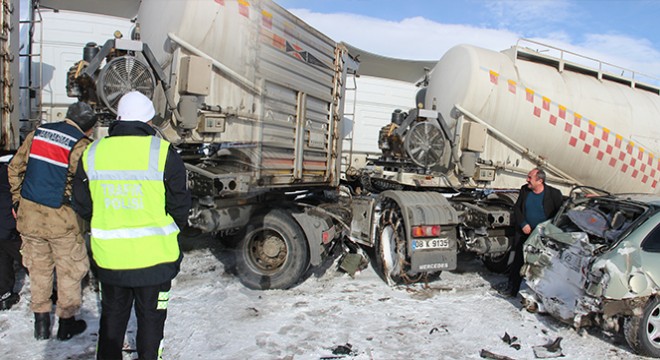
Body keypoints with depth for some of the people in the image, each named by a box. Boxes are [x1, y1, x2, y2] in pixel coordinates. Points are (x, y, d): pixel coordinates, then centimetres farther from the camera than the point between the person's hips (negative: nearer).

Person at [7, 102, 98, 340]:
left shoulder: (37, 134, 4)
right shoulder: (81, 145, -13)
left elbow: (14, 168, 9)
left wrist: (17, 201, 17)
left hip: (29, 215, 5)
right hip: (61, 220, -5)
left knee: (38, 268, 18)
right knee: (69, 271, 11)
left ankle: (41, 322, 29)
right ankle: (66, 323, 24)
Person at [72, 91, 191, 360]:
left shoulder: (92, 153, -1)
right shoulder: (162, 152, -14)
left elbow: (82, 206, 5)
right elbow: (179, 204, -10)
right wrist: (175, 227, 10)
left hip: (109, 256, 4)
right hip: (154, 255, -3)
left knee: (112, 315, 23)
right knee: (151, 317, 16)